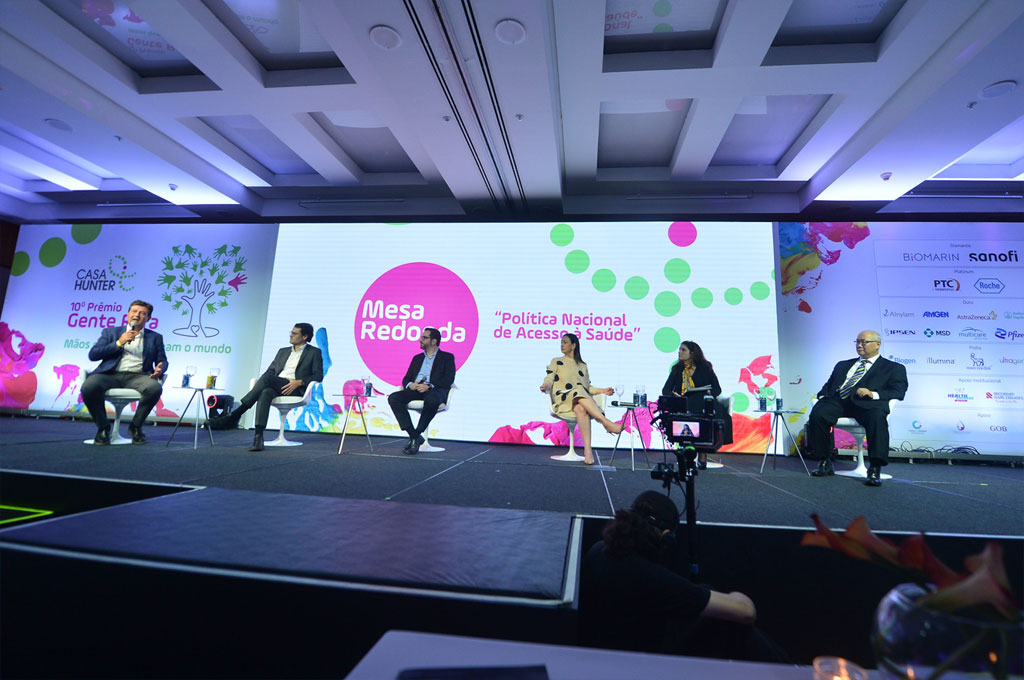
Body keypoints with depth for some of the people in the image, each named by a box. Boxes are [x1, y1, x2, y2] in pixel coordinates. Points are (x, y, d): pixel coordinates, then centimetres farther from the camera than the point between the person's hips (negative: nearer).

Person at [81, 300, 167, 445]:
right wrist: (119, 343, -4)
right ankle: (103, 427, -5)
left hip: (137, 376, 0)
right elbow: (93, 355, 9)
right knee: (88, 387, -32)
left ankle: (135, 426, -9)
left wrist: (160, 369, -9)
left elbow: (162, 360, 16)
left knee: (155, 387, -34)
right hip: (111, 374, 1)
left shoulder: (155, 337, 22)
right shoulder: (110, 332, 21)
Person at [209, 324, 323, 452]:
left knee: (267, 377, -31)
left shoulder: (314, 352, 12)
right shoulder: (283, 351, 29)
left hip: (294, 390, -4)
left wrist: (299, 382, -13)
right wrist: (263, 382, 1)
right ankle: (258, 437, -43)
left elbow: (318, 375, 2)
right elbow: (270, 370, 24)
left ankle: (234, 415, -28)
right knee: (265, 392, -34)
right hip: (274, 387, 4)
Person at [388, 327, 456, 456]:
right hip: (415, 390, 5)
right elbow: (406, 378, 21)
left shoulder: (447, 357, 11)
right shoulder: (417, 358, 27)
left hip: (435, 391, -5)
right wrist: (410, 384, -5)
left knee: (432, 399, -40)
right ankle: (414, 436, -22)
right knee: (393, 398, -23)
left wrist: (429, 386, -18)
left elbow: (449, 380, -3)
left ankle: (416, 434, -22)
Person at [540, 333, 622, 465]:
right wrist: (546, 386, -17)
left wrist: (602, 390, 8)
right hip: (562, 400, -2)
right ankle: (607, 423, -44)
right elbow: (549, 380, 6)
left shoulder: (583, 365, 26)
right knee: (578, 391, -37)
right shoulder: (556, 362, 21)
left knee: (581, 409, -38)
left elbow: (587, 388, 25)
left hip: (582, 400, 2)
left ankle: (587, 449, -48)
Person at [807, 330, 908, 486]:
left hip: (866, 404, -3)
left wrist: (874, 394, -14)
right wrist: (823, 395, 3)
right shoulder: (843, 365, 33)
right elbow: (829, 385, 27)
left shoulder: (893, 368, 21)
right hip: (838, 401, 3)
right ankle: (825, 463, -15)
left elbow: (899, 391, 5)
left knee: (877, 418, -38)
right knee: (817, 413, -29)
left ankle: (874, 470, -30)